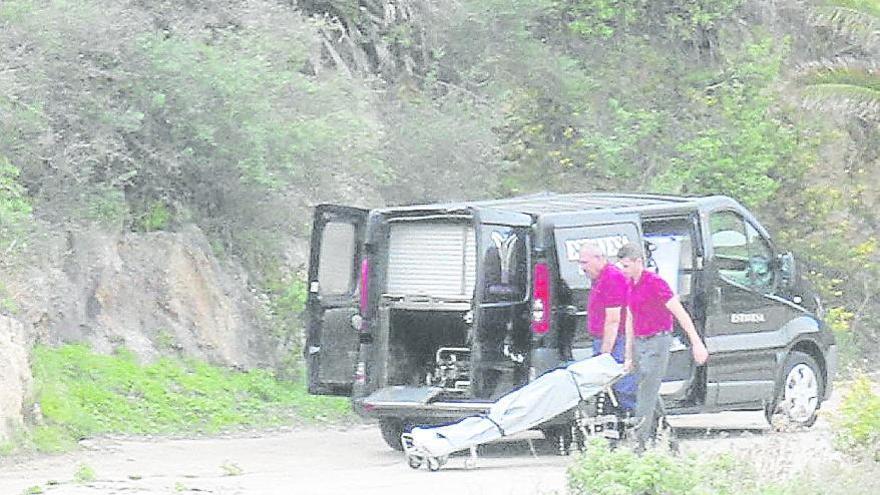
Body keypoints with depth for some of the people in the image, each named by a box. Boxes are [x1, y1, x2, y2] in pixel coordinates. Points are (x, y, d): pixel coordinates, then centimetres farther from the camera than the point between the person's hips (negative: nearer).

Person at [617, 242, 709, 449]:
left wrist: (696, 343, -20)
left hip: (657, 342, -9)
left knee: (646, 395, -12)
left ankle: (639, 445, -14)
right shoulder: (631, 285, 12)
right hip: (639, 343, 9)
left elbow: (680, 314, -16)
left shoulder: (655, 283, -14)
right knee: (650, 395, 12)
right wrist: (628, 356, 16)